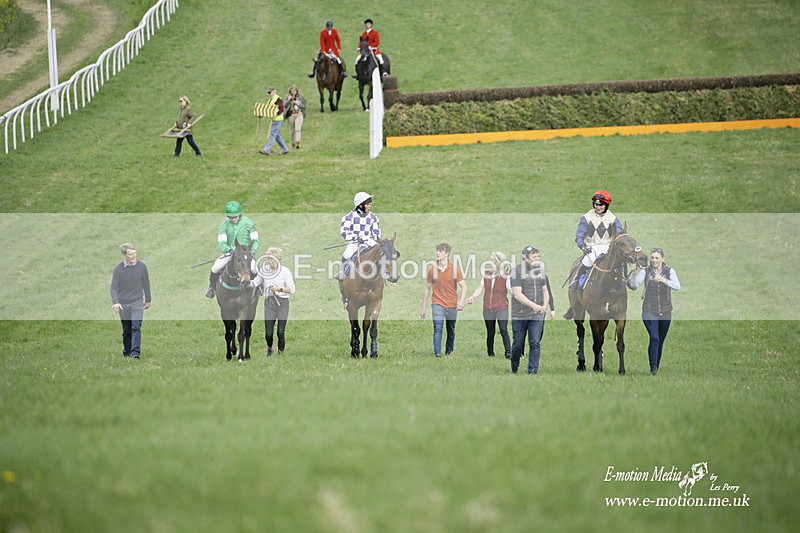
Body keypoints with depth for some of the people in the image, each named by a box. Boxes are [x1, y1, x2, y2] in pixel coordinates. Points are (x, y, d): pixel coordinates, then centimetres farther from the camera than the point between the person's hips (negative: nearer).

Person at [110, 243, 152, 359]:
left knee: (136, 327, -14)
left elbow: (146, 283, 7)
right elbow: (113, 287, -10)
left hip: (137, 302, 0)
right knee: (126, 330, 9)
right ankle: (126, 351, 24)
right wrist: (115, 302, -26)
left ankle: (135, 352, -21)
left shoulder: (142, 266, -5)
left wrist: (148, 300, 15)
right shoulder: (118, 269, -9)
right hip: (123, 303, 0)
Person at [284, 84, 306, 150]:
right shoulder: (288, 97, 3)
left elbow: (304, 106, 1)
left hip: (299, 115, -2)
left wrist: (297, 103, -14)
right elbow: (283, 105, -5)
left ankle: (297, 143, -27)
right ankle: (293, 143, 22)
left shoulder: (300, 97, 2)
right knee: (292, 130, 7)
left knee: (298, 129, -18)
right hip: (291, 115, 2)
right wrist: (288, 100, -19)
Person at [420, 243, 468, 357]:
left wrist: (462, 301, -22)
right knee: (437, 328, -17)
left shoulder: (455, 269, -2)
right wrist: (423, 307, 11)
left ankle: (449, 353, 28)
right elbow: (427, 288, 11)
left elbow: (464, 286, -3)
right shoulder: (432, 269, 2)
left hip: (452, 305, 1)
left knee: (451, 331, 11)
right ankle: (437, 354, -25)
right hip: (437, 304, -1)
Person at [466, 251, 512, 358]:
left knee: (503, 331, -15)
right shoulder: (486, 273, 4)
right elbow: (481, 287, 10)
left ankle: (508, 353, -11)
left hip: (501, 308, -5)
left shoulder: (505, 276, -10)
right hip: (488, 308, 5)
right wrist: (473, 297, -5)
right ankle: (490, 353, 25)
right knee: (490, 332, 12)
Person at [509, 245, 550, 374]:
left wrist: (544, 305, -2)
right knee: (518, 344, 5)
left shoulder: (540, 270, 9)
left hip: (537, 315, 4)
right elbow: (517, 294, -17)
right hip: (519, 315, -4)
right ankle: (514, 367, 29)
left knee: (535, 343, -7)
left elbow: (545, 291, 18)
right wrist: (533, 305, -26)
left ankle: (533, 370, -5)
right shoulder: (517, 271, -9)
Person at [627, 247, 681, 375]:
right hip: (649, 311, -2)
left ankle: (657, 366, 27)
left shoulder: (669, 271, -1)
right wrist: (634, 273, -28)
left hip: (665, 312, 2)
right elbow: (634, 285, -12)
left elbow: (677, 286, -15)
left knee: (660, 340, 11)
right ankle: (653, 367, -14)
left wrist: (664, 280, -30)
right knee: (654, 338, -18)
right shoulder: (645, 271, -2)